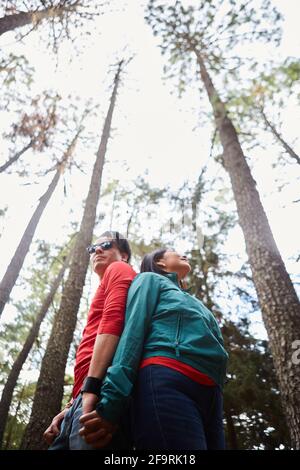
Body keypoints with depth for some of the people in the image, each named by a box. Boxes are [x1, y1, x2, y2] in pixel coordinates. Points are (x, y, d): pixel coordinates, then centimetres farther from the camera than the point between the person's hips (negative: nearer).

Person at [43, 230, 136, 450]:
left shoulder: (119, 270, 8)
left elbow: (113, 321, -11)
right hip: (87, 397, 9)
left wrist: (91, 388, -19)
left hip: (103, 391, -9)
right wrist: (71, 407, 20)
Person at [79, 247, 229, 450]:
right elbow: (132, 333, 0)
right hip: (167, 384, -7)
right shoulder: (150, 280, 15)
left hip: (210, 396, 7)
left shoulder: (196, 303, 36)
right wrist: (111, 402, -12)